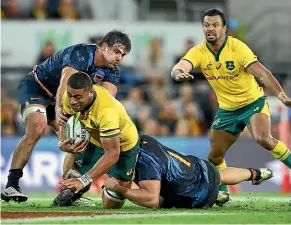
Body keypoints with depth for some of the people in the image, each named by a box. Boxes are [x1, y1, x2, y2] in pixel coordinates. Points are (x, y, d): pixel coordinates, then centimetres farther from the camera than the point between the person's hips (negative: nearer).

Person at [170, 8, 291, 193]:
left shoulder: (237, 47, -20)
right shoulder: (199, 52, -9)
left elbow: (262, 73, -27)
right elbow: (178, 68, -26)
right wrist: (179, 73, -52)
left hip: (253, 102, -4)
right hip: (226, 109, 4)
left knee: (264, 139, -30)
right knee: (215, 156, 6)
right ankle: (222, 192, 28)